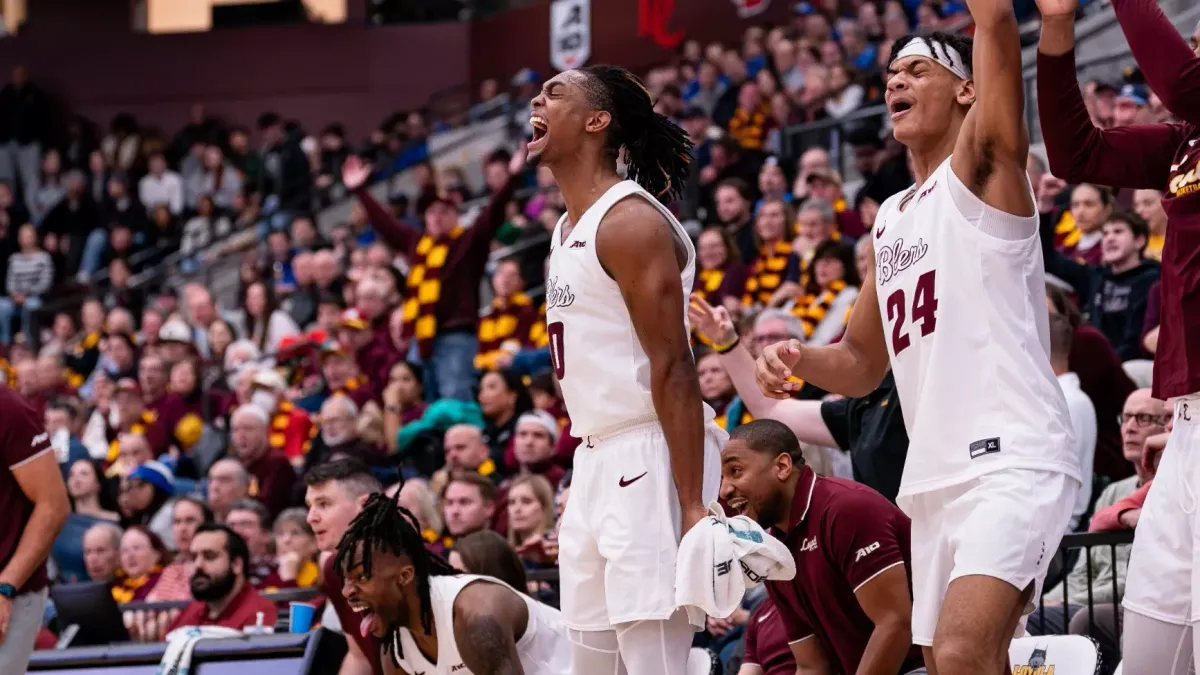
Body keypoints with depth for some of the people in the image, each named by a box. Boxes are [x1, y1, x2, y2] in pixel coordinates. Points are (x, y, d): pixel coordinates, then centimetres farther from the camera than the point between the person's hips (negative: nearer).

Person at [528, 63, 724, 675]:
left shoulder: (630, 222, -13)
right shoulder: (568, 229, 17)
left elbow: (673, 370, -19)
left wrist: (692, 508, -24)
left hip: (652, 459, -10)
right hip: (597, 463, 10)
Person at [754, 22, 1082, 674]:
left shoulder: (983, 168, 0)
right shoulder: (891, 219, 21)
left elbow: (996, 22, -15)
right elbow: (862, 364, 26)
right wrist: (797, 359, 7)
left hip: (1013, 466, -8)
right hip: (934, 480, 8)